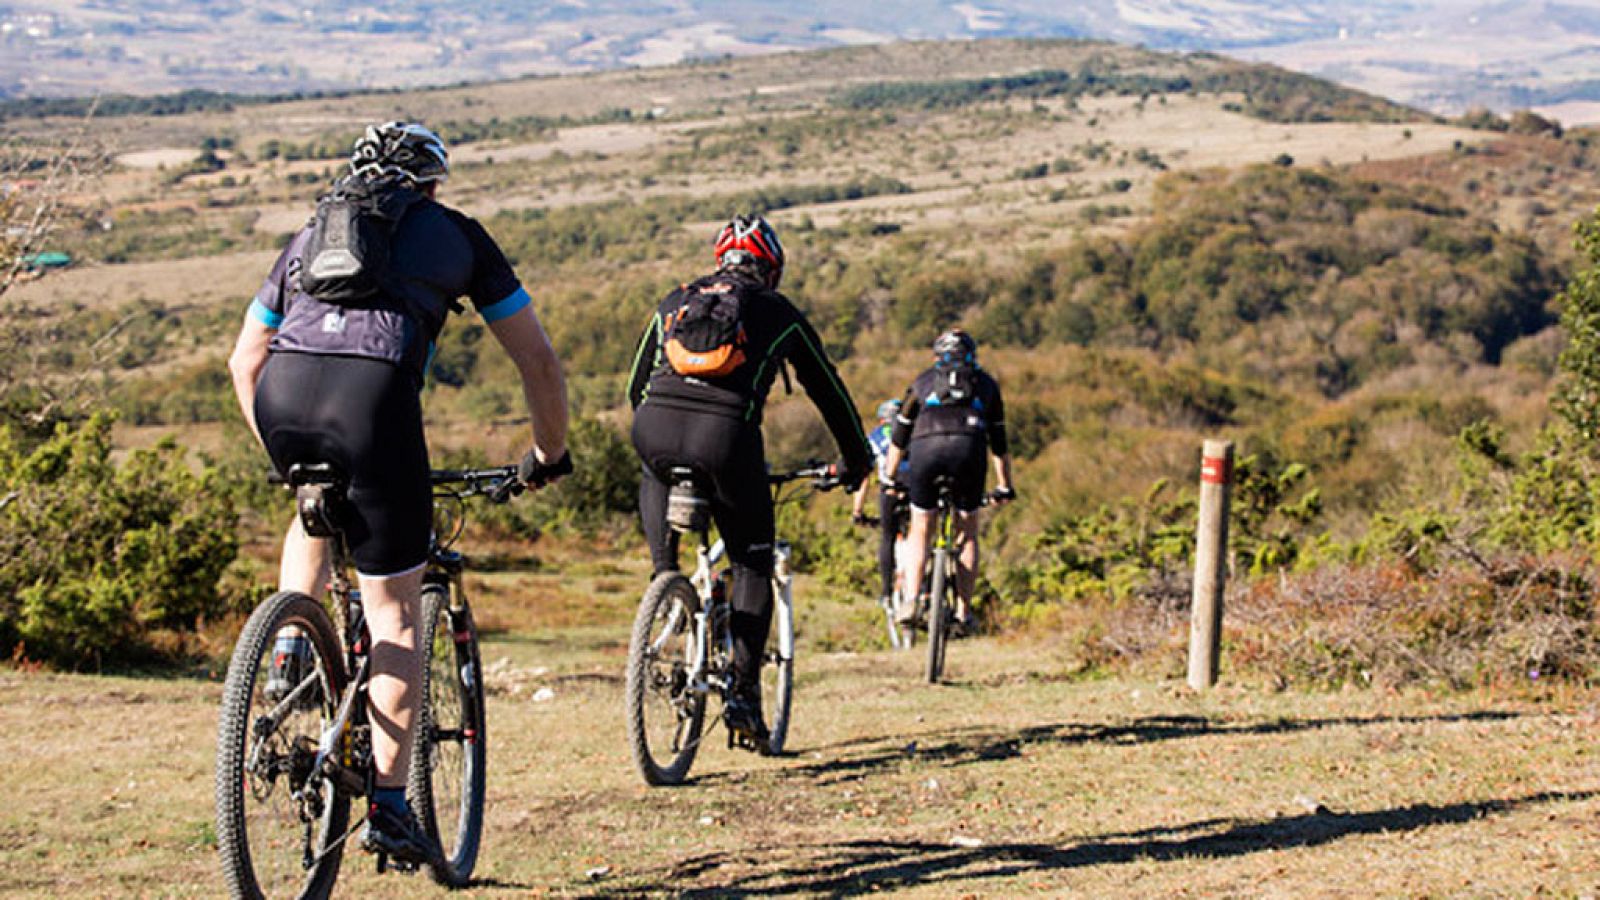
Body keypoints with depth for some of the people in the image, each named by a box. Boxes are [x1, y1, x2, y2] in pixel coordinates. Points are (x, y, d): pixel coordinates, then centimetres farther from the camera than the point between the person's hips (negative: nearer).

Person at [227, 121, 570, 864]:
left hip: (283, 394, 4)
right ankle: (389, 808, 5)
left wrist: (280, 449, 49)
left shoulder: (310, 235, 34)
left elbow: (244, 360, 36)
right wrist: (549, 452, 41)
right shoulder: (453, 233, 26)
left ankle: (289, 647, 21)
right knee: (395, 611, 8)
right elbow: (537, 359, 27)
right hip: (374, 393, -3)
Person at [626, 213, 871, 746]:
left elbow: (637, 386, 36)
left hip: (655, 429, 2)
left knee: (654, 479, 40)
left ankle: (664, 576, 21)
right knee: (752, 565, 14)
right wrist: (856, 461, 43)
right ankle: (743, 692, 5)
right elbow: (829, 392, 29)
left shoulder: (674, 303, 29)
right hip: (726, 435, -2)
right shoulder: (778, 313, 22)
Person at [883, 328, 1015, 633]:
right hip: (968, 448, 0)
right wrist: (1004, 487, 38)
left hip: (926, 448, 0)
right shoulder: (986, 384, 28)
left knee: (919, 531, 14)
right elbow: (999, 442, 31)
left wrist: (889, 478, 41)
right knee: (967, 534, 14)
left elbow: (899, 437, 31)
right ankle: (963, 612, 10)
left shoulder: (923, 381, 28)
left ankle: (910, 601, -1)